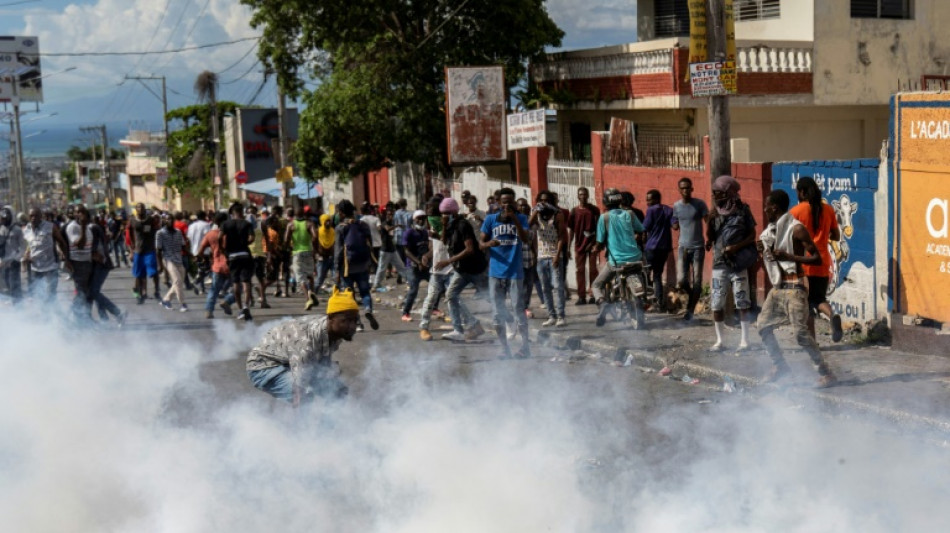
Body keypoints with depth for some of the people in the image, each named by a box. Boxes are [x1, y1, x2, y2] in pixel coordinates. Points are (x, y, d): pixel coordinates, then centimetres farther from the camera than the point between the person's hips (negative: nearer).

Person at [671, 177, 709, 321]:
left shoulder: (700, 204, -4)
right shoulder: (676, 206, 6)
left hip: (698, 247, -2)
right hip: (683, 247, 2)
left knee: (697, 282, -1)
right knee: (681, 280, -9)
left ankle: (690, 310, 11)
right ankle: (691, 294, 22)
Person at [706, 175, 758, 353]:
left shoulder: (743, 210, -4)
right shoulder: (715, 212, 5)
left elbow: (752, 235, -2)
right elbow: (710, 237, 8)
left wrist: (736, 247, -15)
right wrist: (710, 223, -10)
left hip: (738, 263, -4)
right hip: (719, 263, 4)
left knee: (742, 303, -1)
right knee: (716, 304, 4)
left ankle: (744, 340, 6)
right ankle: (719, 340, 14)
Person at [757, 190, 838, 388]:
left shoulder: (796, 229, -14)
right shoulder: (773, 230, 10)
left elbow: (817, 258, -17)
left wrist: (788, 256, -23)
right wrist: (763, 250, 2)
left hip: (794, 287, -9)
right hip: (778, 287, 9)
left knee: (801, 333, -13)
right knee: (763, 325, 10)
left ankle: (826, 373, -6)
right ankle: (779, 364, 25)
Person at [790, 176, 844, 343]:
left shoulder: (796, 211, -7)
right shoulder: (828, 210, 5)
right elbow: (836, 236, 11)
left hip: (803, 263, -3)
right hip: (822, 263, 3)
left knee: (807, 303, 6)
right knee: (819, 298, 14)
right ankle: (832, 315, -18)